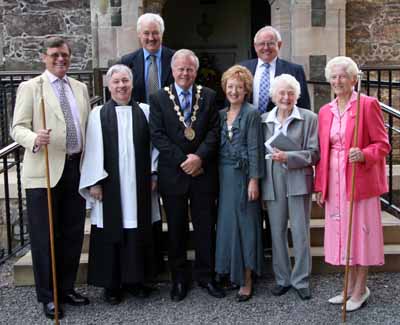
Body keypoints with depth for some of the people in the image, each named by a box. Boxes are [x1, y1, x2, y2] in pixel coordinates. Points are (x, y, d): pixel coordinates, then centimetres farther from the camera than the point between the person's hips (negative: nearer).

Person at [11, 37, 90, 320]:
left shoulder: (80, 88, 15)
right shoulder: (30, 88, 0)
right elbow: (18, 128, -6)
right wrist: (35, 139, -29)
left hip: (76, 169, 5)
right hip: (44, 171, -5)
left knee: (73, 234, 11)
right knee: (45, 236, 2)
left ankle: (66, 288, 27)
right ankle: (48, 296, 16)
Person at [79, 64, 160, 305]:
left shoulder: (145, 111, 6)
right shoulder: (98, 114, 1)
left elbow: (154, 145, 8)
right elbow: (93, 150, -2)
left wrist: (154, 174, 2)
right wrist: (94, 182, -7)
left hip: (139, 185, 2)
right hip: (109, 185, -2)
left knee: (139, 232, 7)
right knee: (112, 233, 4)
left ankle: (137, 279, 22)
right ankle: (111, 284, 16)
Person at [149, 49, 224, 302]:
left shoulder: (208, 96, 6)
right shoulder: (159, 99, 2)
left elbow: (214, 131, -1)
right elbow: (157, 135, -5)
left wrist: (199, 157, -15)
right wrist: (182, 160, -13)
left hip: (204, 172, 1)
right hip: (173, 174, -1)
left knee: (206, 226, 7)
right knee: (176, 229, 9)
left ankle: (206, 275, 22)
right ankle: (179, 278, 22)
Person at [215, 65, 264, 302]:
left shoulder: (252, 114, -6)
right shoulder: (221, 115, 11)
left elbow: (254, 149, -10)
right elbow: (218, 146, 12)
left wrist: (254, 180, -14)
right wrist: (217, 176, 7)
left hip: (243, 175, -5)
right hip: (224, 175, 6)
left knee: (244, 224, 0)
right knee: (226, 222, 9)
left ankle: (247, 279, 8)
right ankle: (229, 271, 21)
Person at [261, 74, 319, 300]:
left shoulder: (309, 118, 0)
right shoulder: (264, 120, 10)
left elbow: (314, 153, -5)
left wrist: (288, 157, -17)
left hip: (298, 181, -3)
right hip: (273, 184, 3)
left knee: (301, 233, 2)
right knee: (277, 233, 10)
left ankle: (301, 280, 15)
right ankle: (282, 279, 22)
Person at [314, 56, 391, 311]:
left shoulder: (368, 104, -6)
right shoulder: (325, 111, 12)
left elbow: (383, 144, -6)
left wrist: (364, 155, -26)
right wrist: (320, 184, 10)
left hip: (360, 181, -5)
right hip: (335, 183, 6)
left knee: (360, 232, 3)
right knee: (342, 234, 12)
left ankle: (360, 290, 17)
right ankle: (350, 287, 25)